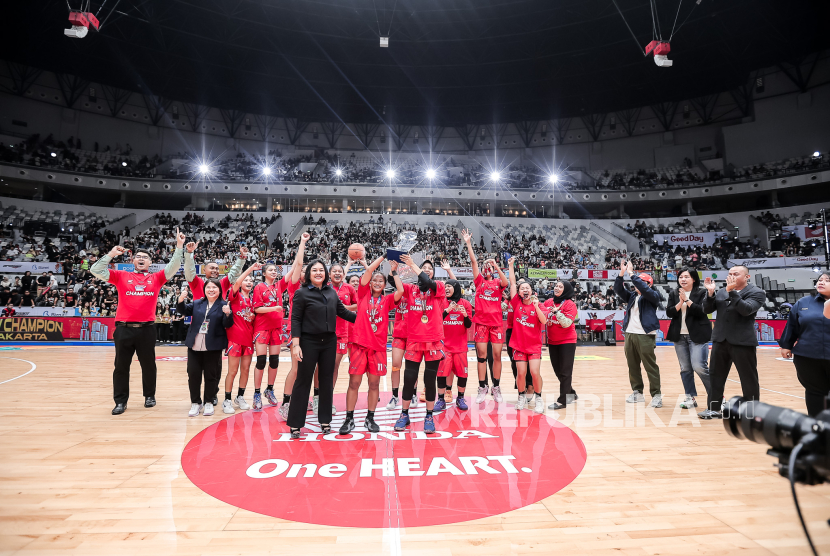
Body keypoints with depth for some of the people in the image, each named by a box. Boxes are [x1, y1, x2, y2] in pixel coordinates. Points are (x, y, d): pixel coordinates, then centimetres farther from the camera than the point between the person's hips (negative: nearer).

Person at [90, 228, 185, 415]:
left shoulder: (156, 278, 8)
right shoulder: (121, 276, 9)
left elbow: (173, 267, 1)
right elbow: (96, 271, 4)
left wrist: (179, 246, -8)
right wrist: (111, 254, -6)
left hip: (147, 329, 0)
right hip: (124, 328, 0)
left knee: (148, 365, 10)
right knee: (121, 366, 7)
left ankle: (150, 395, 25)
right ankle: (121, 401, 17)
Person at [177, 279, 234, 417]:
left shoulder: (223, 306, -2)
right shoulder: (197, 303, 11)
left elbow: (227, 325, -8)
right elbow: (184, 311, 4)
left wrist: (228, 314, -28)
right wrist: (181, 300, -15)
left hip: (213, 347, -3)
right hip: (195, 345, 3)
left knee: (211, 375, 7)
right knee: (193, 374, 7)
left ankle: (208, 402, 22)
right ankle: (195, 402, 21)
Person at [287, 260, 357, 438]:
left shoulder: (331, 292, 6)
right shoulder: (302, 293, -6)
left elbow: (343, 311, 14)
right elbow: (295, 319, -8)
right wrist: (296, 344, -15)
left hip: (329, 342, 4)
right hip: (309, 342, -4)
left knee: (327, 380, 11)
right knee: (303, 381, 2)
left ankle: (325, 420, 25)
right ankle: (295, 423, 13)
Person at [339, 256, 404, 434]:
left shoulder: (387, 300, 9)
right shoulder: (364, 294, 6)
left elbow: (400, 291, -9)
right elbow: (369, 269, -3)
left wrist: (394, 272, 2)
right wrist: (384, 256, 4)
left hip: (378, 346, 2)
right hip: (359, 343, -1)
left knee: (374, 383, 7)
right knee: (354, 382, 1)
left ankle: (370, 419, 20)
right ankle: (349, 419, 12)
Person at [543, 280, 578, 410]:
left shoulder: (570, 304, -11)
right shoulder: (548, 302, 5)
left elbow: (567, 323, -18)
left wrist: (557, 312, -30)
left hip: (567, 342, -6)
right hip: (552, 342, 6)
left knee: (565, 372, -1)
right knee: (558, 371, 14)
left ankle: (562, 400, 5)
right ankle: (571, 394, 32)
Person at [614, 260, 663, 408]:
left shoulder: (653, 296, 1)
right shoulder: (632, 296, 15)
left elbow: (644, 289, -18)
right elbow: (618, 290, 3)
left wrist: (631, 273, -17)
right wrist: (622, 273, -9)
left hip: (645, 335, -6)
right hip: (629, 334, 6)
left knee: (650, 366, -4)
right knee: (632, 366, 10)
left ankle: (656, 395, 3)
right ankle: (637, 392, 19)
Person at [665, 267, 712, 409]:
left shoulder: (701, 293, -2)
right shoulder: (673, 294, 9)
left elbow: (702, 311, -14)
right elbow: (669, 313, 0)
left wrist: (687, 300, -18)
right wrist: (680, 302, -14)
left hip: (697, 336, -4)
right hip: (680, 336, 4)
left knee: (699, 366, -11)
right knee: (685, 369, 7)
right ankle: (690, 398, 16)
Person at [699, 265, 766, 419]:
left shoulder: (757, 292, -4)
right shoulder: (722, 291, 11)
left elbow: (746, 309, -20)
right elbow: (707, 309, 8)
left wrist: (732, 291, -23)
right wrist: (710, 293, -6)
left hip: (742, 342, -5)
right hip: (720, 340, 5)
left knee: (749, 378, 3)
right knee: (715, 375, 10)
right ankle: (714, 408, 20)